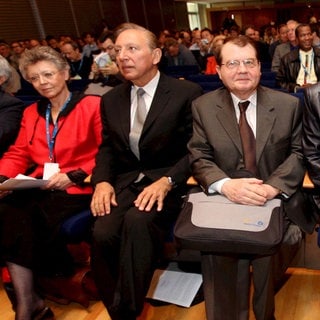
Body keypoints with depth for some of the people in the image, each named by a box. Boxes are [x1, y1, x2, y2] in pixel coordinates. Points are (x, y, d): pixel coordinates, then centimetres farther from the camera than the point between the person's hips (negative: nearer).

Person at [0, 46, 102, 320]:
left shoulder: (92, 105, 0)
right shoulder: (31, 113, 20)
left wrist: (74, 176, -17)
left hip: (77, 187, -5)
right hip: (38, 187, 5)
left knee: (35, 217, -29)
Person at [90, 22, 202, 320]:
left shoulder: (187, 93, -3)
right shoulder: (111, 99, 12)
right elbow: (107, 147, 16)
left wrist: (166, 181, -20)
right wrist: (102, 181, -4)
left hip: (168, 181, -3)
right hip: (124, 182, 4)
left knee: (138, 221, -34)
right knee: (103, 233, -25)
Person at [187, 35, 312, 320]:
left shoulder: (289, 104, 8)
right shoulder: (202, 107, 6)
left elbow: (297, 153, 5)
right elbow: (199, 159, 1)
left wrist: (273, 187, -15)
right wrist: (226, 185, -20)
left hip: (276, 201, 2)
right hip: (223, 204, -1)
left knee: (282, 241, -22)